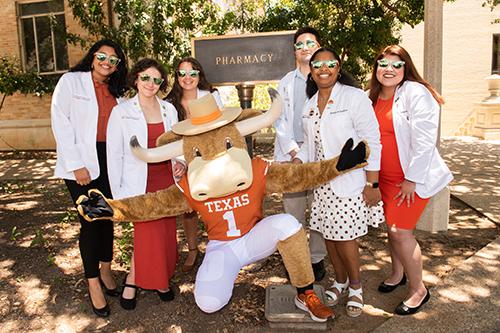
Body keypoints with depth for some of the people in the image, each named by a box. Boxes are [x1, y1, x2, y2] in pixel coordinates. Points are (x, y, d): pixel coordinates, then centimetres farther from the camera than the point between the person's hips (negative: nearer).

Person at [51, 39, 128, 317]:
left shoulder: (116, 91, 13)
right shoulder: (71, 81, -1)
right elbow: (61, 124, -8)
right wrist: (76, 165, -13)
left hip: (109, 160, 5)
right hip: (81, 161, -4)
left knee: (108, 217, 9)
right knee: (91, 221, -3)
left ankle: (106, 270, 27)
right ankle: (94, 283, 13)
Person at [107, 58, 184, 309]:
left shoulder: (169, 109, 6)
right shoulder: (121, 112, -4)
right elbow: (114, 155, -5)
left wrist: (181, 162, -4)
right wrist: (117, 193, -9)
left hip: (166, 180, 4)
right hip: (139, 183, -4)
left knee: (167, 234, 8)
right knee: (148, 234, -9)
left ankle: (160, 279, 30)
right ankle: (133, 279, 16)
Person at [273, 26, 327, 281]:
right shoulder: (286, 82, 16)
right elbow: (279, 119, 8)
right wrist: (293, 149, -5)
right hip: (290, 153, 2)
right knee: (293, 209, 4)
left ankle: (317, 258, 17)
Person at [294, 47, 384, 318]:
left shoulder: (354, 97, -8)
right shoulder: (310, 105, 11)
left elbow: (371, 143, -11)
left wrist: (372, 184, -14)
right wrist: (294, 163, -3)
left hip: (350, 182, -5)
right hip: (322, 184, 6)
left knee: (344, 236, -1)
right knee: (328, 235, 11)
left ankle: (355, 286, 25)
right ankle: (340, 281, 35)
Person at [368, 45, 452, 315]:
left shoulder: (416, 93, -13)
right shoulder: (374, 98, 8)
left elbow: (424, 140, -18)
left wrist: (411, 179, -18)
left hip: (413, 177, -6)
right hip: (385, 176, 6)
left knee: (400, 230, -7)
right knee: (392, 226, 15)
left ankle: (418, 290, 13)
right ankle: (398, 274, 37)